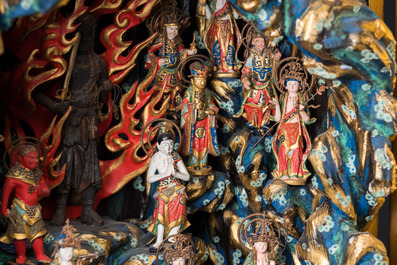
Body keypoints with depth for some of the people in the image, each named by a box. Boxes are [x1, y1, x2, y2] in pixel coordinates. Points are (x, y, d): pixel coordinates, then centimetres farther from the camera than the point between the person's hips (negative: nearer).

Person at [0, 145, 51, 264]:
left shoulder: (37, 174, 5)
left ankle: (40, 255, 15)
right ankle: (21, 256, 19)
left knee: (37, 232, 8)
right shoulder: (15, 175, -16)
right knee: (20, 232, 2)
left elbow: (47, 192, 7)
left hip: (34, 209, 6)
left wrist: (39, 190, -17)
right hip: (20, 209, -6)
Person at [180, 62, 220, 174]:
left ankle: (203, 163, 18)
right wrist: (194, 106, -27)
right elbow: (184, 106, -11)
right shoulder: (189, 92, -8)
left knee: (204, 142, 7)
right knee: (194, 142, 0)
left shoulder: (207, 92, 6)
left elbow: (211, 105, 12)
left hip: (205, 121, 4)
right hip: (193, 122, -4)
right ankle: (193, 163, 11)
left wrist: (212, 110, -9)